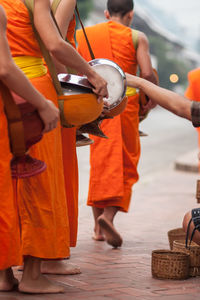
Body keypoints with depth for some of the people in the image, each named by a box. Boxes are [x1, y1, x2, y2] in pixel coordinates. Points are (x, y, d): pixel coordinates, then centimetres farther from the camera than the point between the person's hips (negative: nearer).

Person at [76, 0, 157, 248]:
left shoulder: (85, 35, 8)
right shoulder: (136, 37, -1)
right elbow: (147, 74, -10)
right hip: (125, 103, -3)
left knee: (99, 163, 13)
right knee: (125, 164, 5)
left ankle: (98, 228, 16)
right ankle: (109, 214, -17)